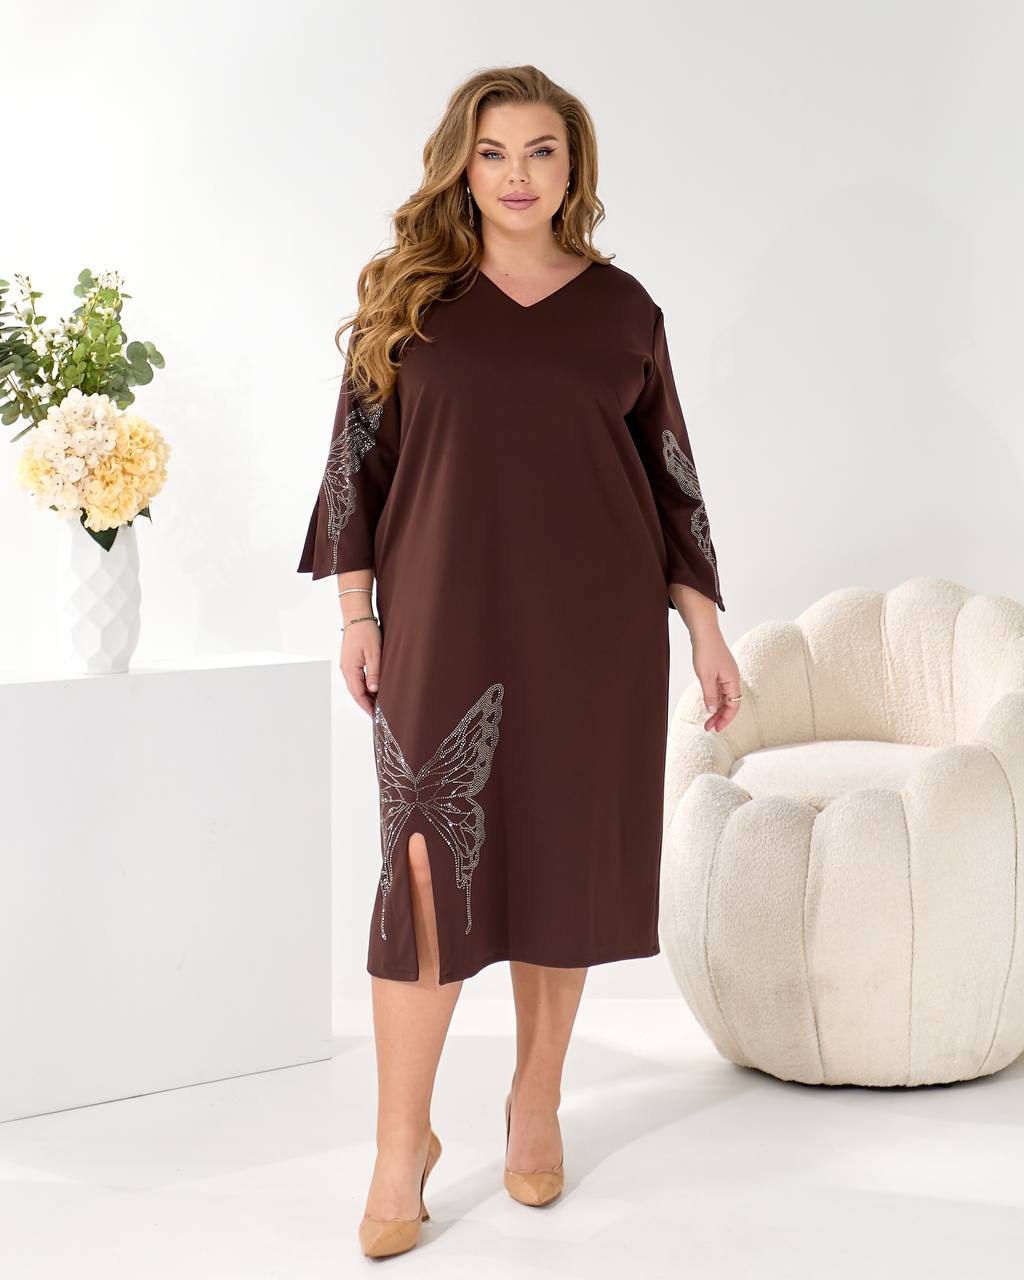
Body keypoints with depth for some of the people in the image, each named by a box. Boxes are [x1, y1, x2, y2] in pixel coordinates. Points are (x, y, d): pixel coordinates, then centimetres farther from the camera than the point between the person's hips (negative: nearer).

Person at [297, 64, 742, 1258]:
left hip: (596, 624, 2)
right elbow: (359, 454, 4)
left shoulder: (622, 306, 7)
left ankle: (536, 1102, 24)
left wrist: (704, 621, 5)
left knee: (568, 860, 7)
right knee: (432, 868, -6)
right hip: (447, 623, -1)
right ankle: (402, 1139, 6)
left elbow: (669, 474, 9)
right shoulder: (409, 296, 5)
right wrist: (356, 610, -3)